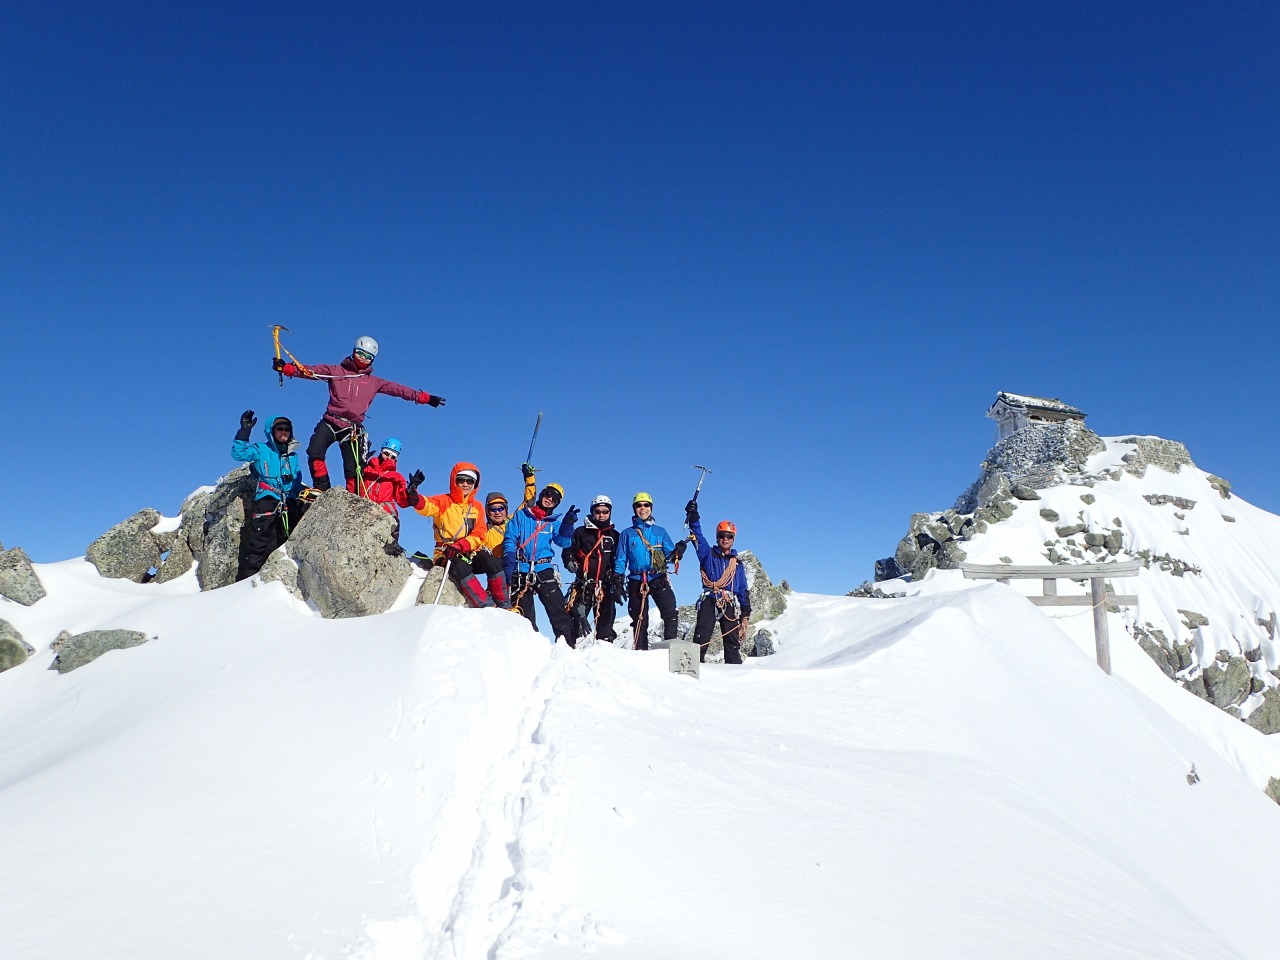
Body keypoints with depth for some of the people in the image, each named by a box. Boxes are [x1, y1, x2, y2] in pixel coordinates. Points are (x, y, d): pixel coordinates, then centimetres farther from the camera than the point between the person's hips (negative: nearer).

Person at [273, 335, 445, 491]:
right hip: (329, 423, -1)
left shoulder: (374, 382, 16)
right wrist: (286, 368, -15)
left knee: (353, 470, -1)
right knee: (314, 452, -22)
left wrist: (425, 398, 9)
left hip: (352, 429, 1)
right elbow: (310, 370, 2)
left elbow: (399, 389, 15)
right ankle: (321, 488, -8)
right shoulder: (335, 371, 12)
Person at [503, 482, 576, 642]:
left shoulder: (553, 522, 17)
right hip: (521, 572, -1)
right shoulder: (521, 516, 10)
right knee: (524, 615, 1)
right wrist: (508, 563, -11)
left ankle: (568, 643, -8)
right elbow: (509, 540, 3)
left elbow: (563, 541, 1)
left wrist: (568, 524, -16)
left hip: (544, 570, 1)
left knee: (558, 610, -8)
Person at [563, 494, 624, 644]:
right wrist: (569, 562, -12)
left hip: (606, 585, 2)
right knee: (578, 615, -9)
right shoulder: (581, 532, 8)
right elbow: (568, 550, 10)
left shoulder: (614, 535, 15)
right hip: (584, 583, -2)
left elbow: (619, 560, 19)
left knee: (606, 618, 2)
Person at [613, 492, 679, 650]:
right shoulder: (627, 534, 13)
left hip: (658, 579, 0)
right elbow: (620, 560, 10)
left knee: (670, 615, -17)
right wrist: (618, 583, 2)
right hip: (636, 581, 1)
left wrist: (676, 553, -14)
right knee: (640, 621, 4)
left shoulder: (660, 532, 14)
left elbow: (669, 554, 9)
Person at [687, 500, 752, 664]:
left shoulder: (737, 564, 20)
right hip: (709, 601, -2)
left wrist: (746, 612, 10)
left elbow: (743, 590, 18)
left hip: (730, 604, 2)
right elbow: (698, 537, -3)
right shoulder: (708, 555, 14)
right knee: (701, 637, -13)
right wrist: (693, 518, -19)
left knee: (733, 641, -2)